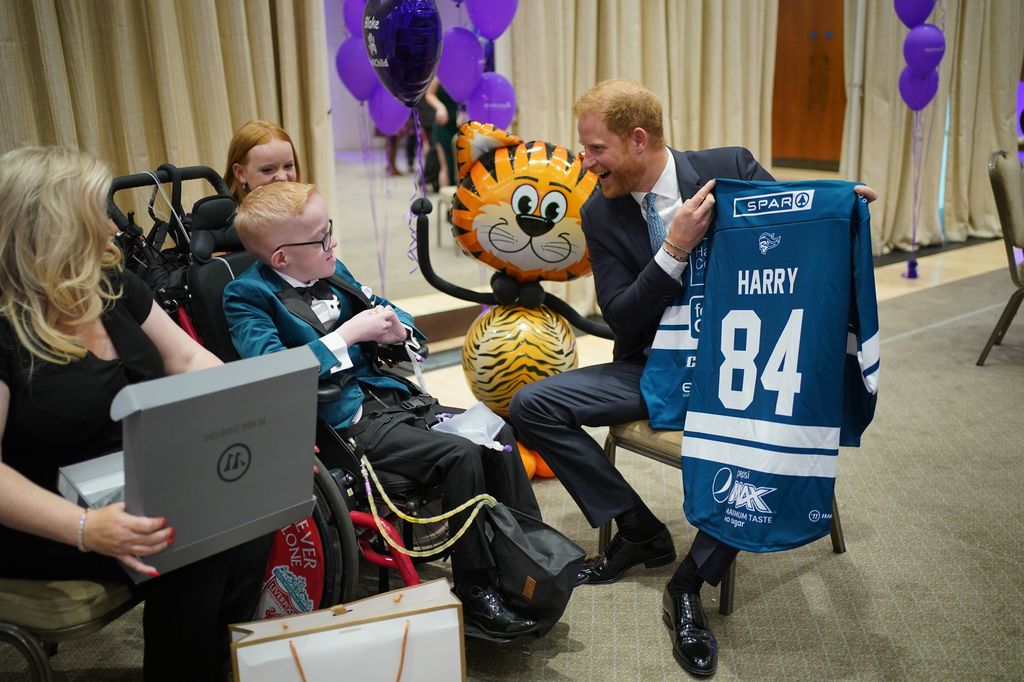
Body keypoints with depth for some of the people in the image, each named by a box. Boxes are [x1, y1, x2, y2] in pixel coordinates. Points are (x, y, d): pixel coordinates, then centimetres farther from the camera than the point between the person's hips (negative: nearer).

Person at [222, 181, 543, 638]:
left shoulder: (332, 273, 12)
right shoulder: (248, 296, -8)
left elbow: (392, 314, 23)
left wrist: (396, 330, -1)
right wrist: (349, 333, -20)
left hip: (387, 394, 8)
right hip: (341, 423, -8)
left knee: (497, 434, -4)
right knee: (459, 455, -24)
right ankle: (475, 592, -11)